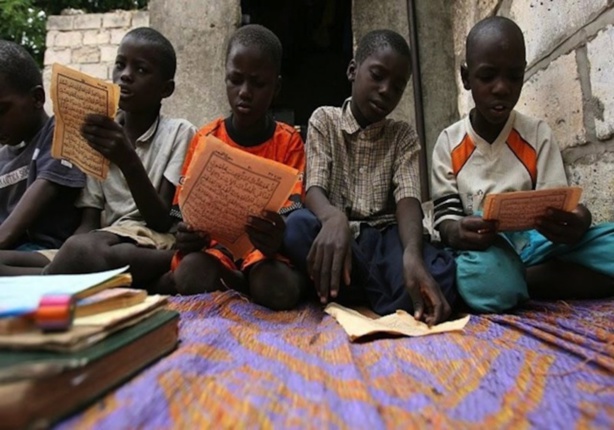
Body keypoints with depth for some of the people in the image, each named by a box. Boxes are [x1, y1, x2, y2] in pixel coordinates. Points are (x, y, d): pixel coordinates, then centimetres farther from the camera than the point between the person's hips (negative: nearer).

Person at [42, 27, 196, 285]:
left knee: (82, 251, -34)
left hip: (157, 246, -4)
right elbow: (89, 222, 7)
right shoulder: (100, 135, 12)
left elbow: (163, 222, -10)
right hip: (110, 241, 4)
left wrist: (129, 161, -23)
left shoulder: (179, 133, -2)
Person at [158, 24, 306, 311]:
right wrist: (186, 237, -26)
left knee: (280, 290, -33)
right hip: (214, 242, 1)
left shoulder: (289, 142, -3)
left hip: (263, 246, 0)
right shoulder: (205, 139, 1)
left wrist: (277, 239, -37)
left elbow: (292, 213, -12)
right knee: (191, 278, -33)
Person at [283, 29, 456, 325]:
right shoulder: (324, 120, 6)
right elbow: (314, 189, -9)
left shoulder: (404, 136, 9)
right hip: (336, 232, 0)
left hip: (384, 237, 0)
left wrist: (412, 253, -31)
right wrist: (334, 218, -35)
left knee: (440, 276, -31)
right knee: (296, 226, -35)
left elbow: (408, 198, -8)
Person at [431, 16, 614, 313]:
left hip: (534, 243, 4)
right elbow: (445, 216, -2)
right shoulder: (449, 142, 3)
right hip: (483, 248, -3)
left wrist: (577, 222, -25)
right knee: (485, 275, -40)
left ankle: (515, 281, -15)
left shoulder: (538, 134, 6)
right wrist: (458, 232, -28)